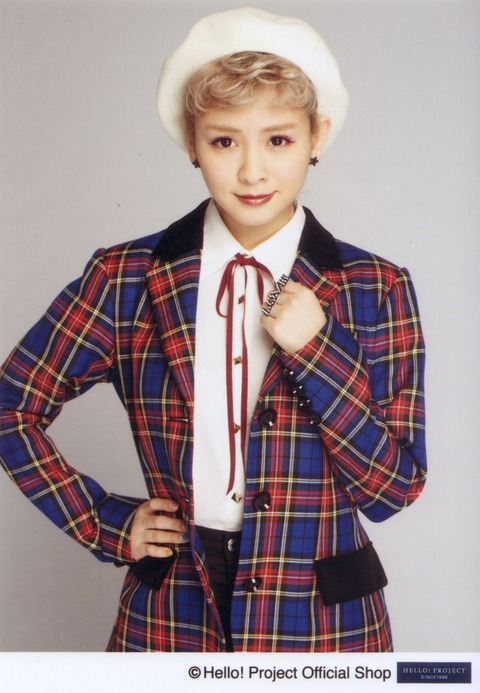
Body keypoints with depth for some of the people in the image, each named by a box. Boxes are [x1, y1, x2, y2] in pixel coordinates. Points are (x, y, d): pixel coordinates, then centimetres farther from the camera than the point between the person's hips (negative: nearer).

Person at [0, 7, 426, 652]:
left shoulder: (376, 291, -7)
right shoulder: (127, 280, -7)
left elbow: (394, 488, -7)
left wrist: (317, 352, -20)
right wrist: (106, 524, -3)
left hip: (325, 623, 0)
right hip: (170, 617, 1)